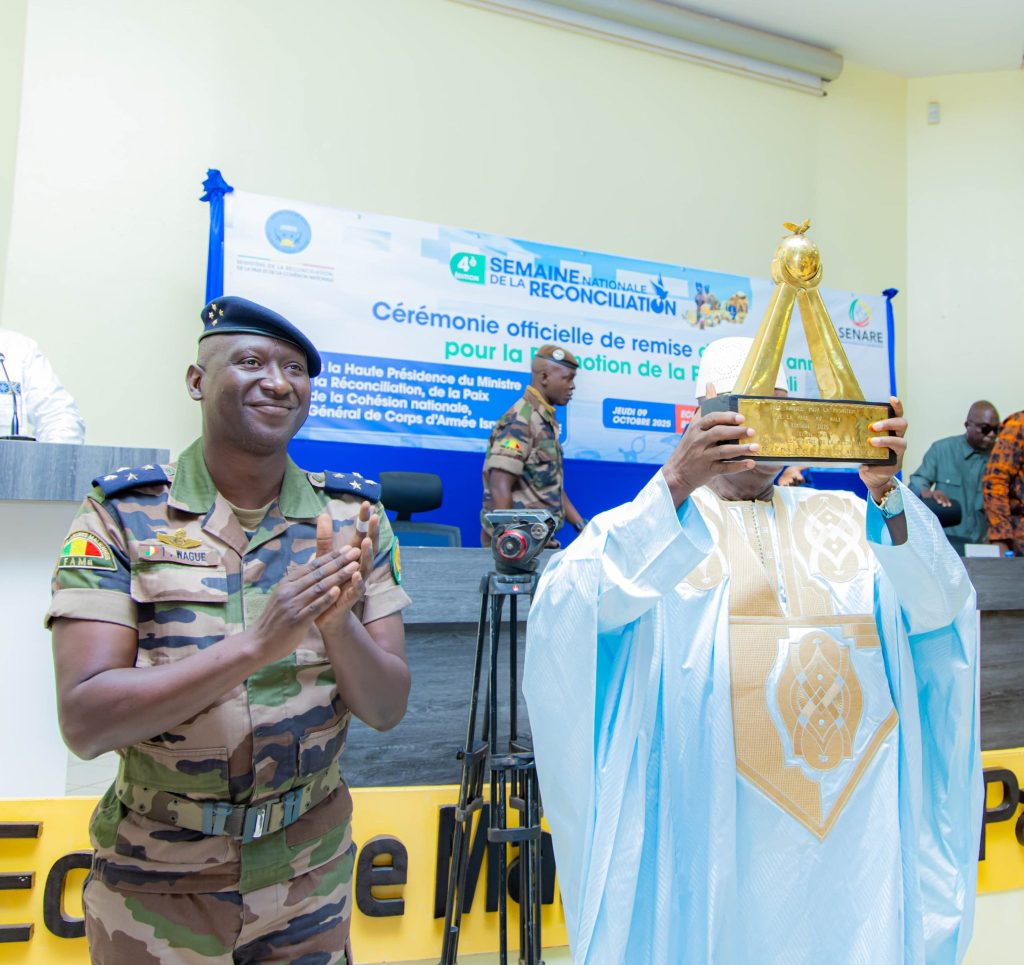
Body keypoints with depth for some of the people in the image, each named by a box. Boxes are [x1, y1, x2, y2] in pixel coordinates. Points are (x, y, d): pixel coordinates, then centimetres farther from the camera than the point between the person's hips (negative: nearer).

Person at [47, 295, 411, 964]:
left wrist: (338, 623, -27)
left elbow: (387, 708, -8)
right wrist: (258, 643, -31)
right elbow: (84, 722, -19)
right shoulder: (120, 516, -11)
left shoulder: (353, 520, -6)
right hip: (155, 887, -1)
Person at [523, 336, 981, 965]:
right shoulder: (652, 525, -1)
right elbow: (572, 605, -20)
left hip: (854, 812, 3)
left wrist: (888, 494, -20)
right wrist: (677, 483, -30)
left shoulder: (844, 519, 10)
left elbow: (937, 606, -4)